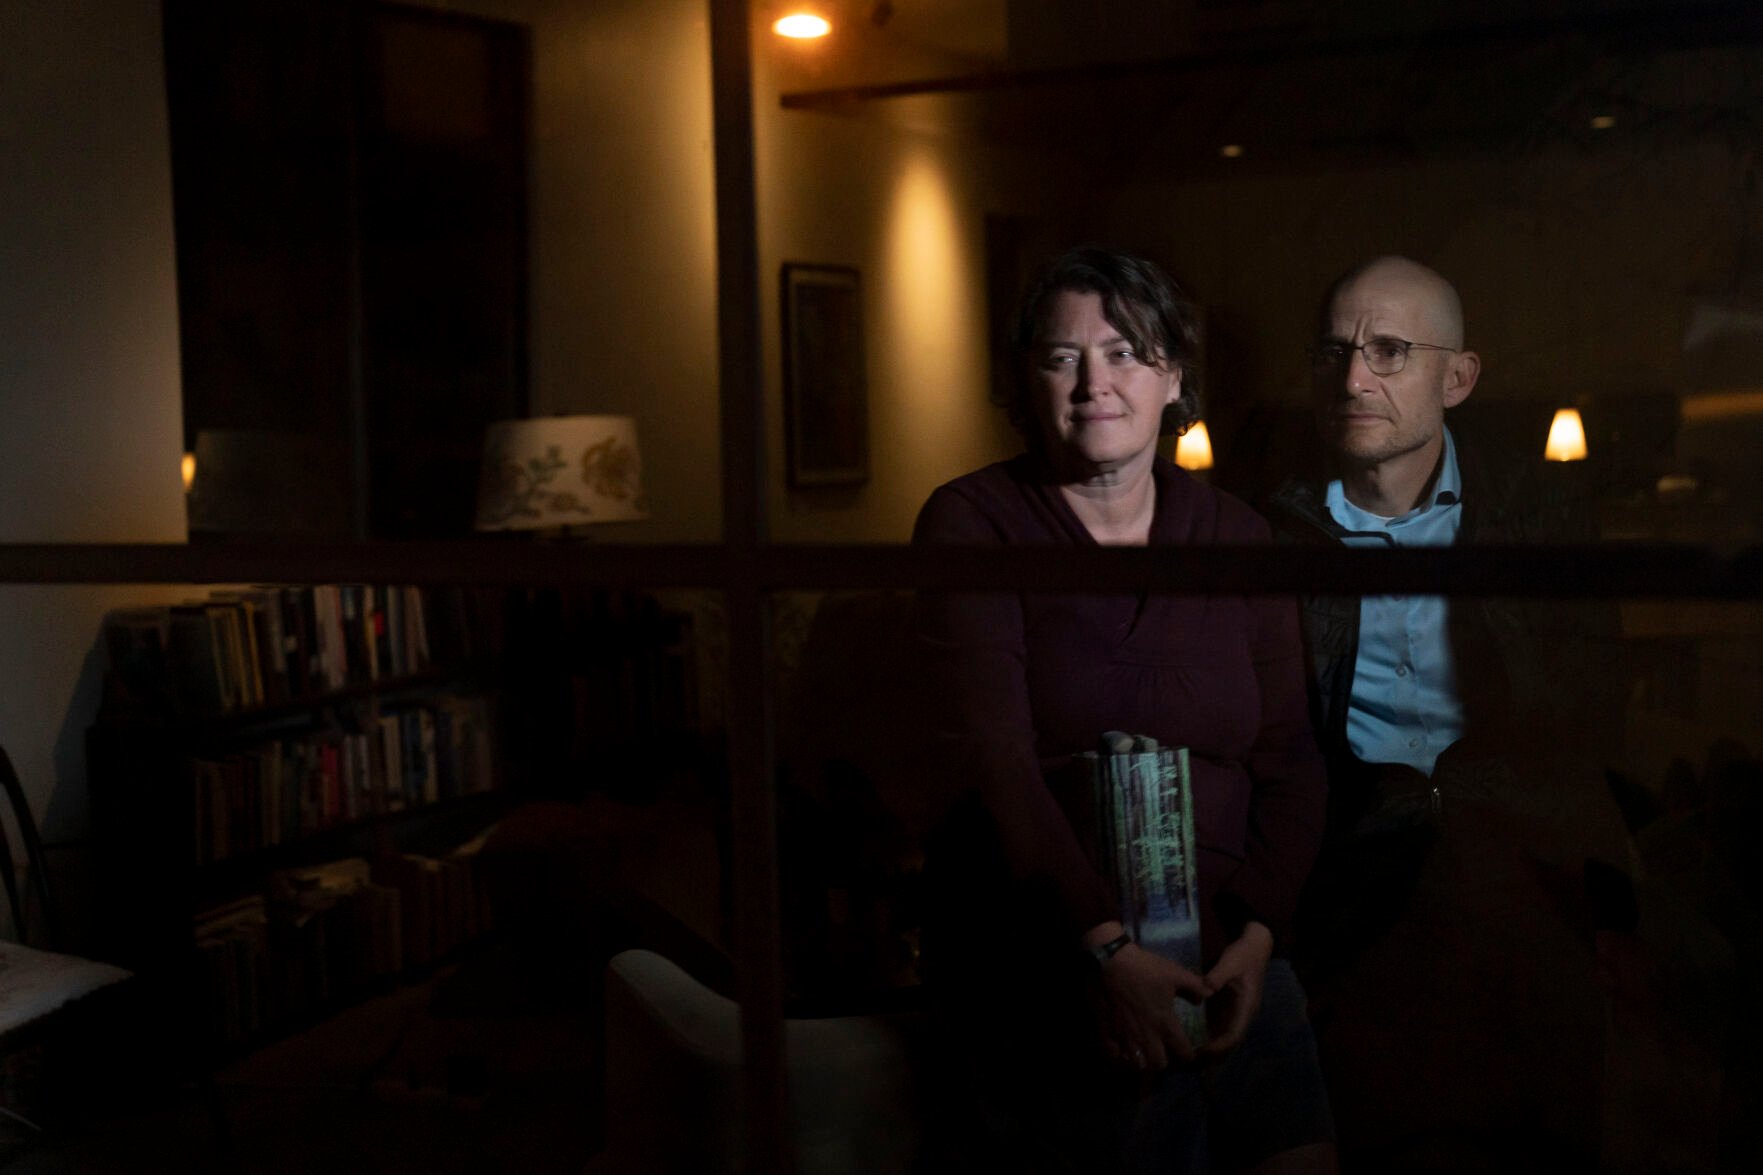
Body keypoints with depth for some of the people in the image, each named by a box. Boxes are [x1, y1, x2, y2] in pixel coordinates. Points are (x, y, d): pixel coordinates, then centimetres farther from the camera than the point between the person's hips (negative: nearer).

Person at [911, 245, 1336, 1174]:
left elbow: (1288, 762, 7)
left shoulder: (1236, 536, 10)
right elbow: (992, 757, -13)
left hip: (1226, 951, 3)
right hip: (1035, 965, -3)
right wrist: (1105, 948, -21)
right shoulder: (972, 522, -2)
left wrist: (1259, 929, -9)